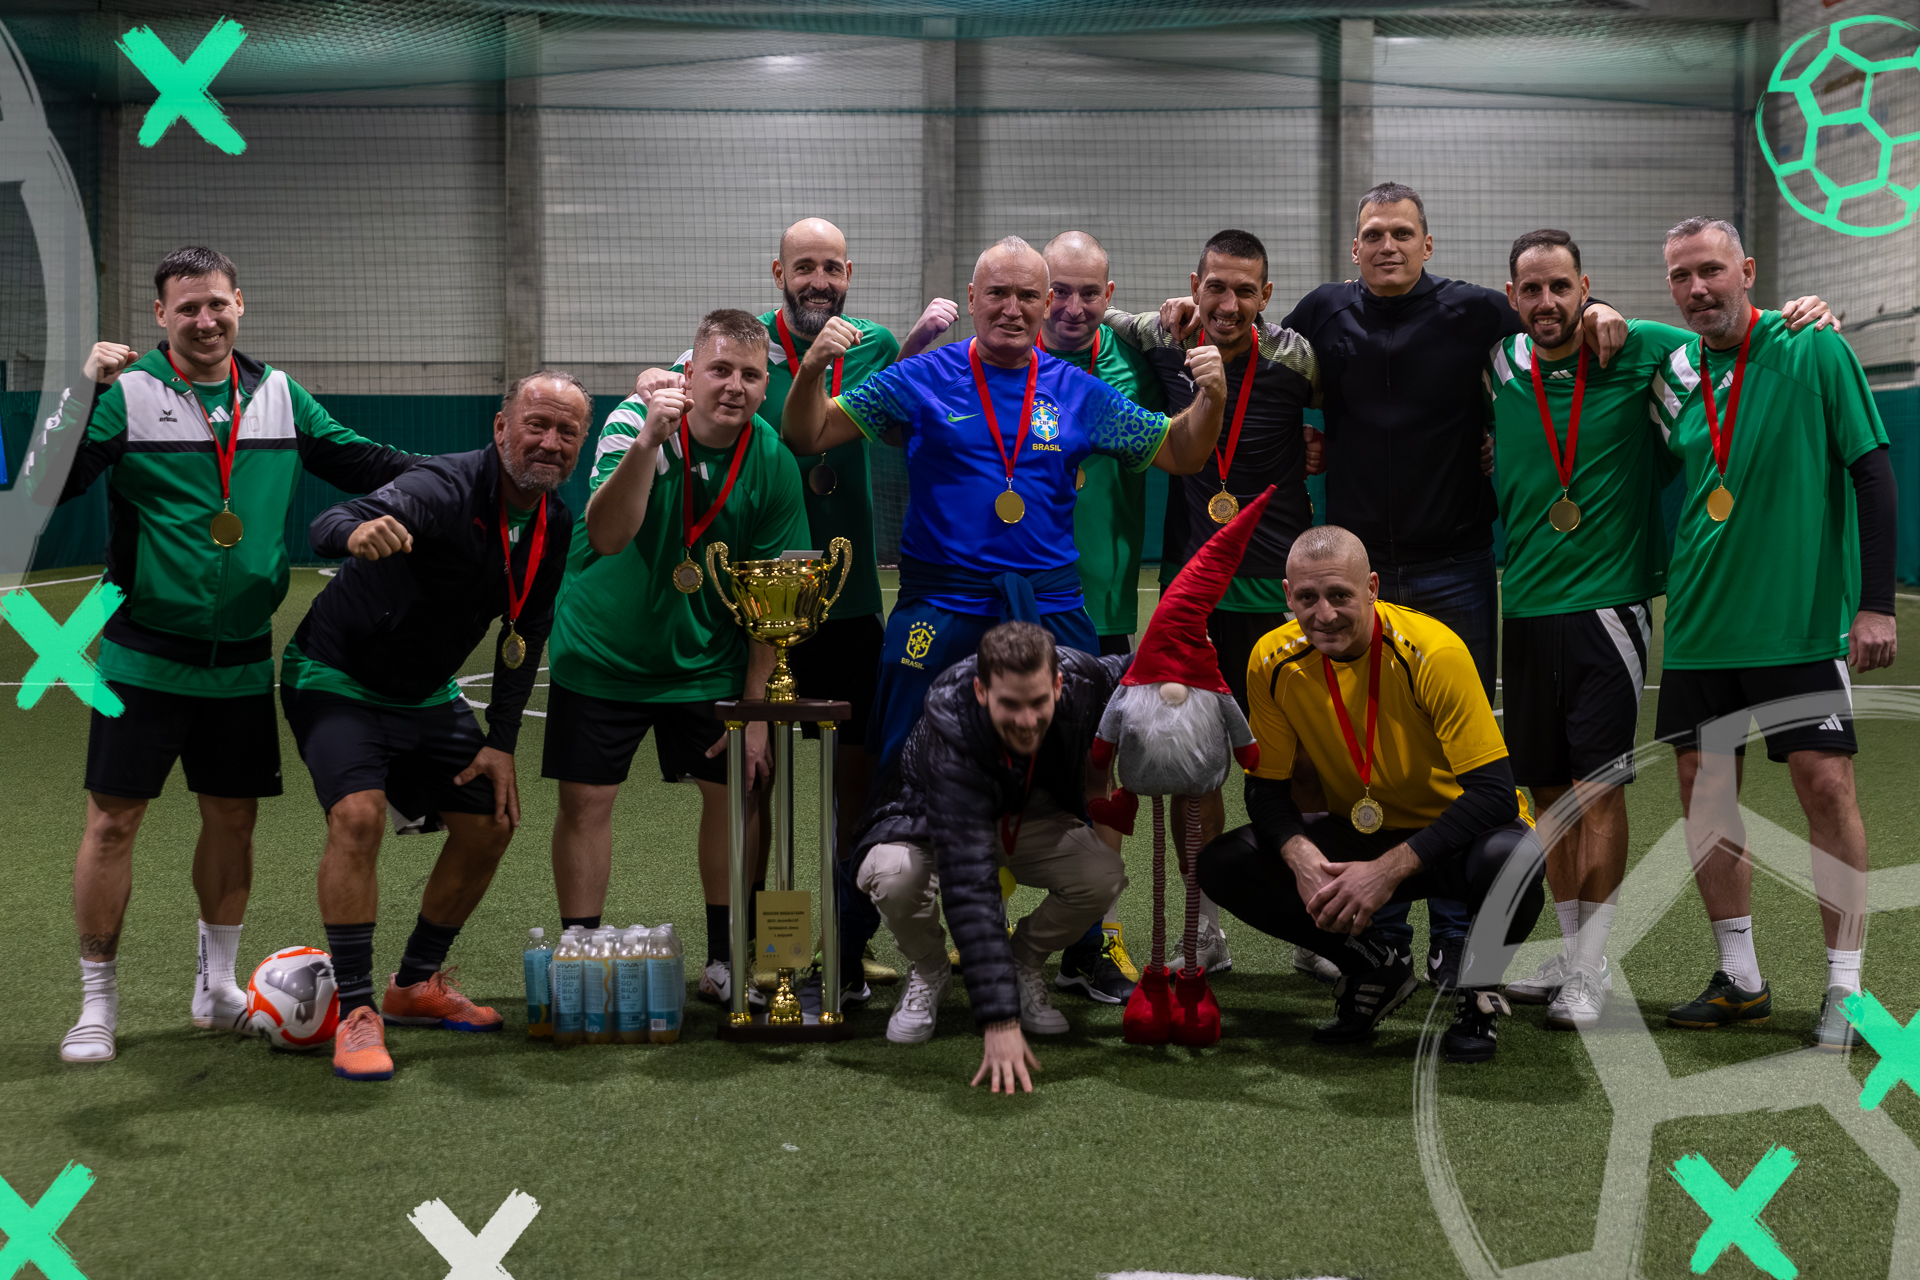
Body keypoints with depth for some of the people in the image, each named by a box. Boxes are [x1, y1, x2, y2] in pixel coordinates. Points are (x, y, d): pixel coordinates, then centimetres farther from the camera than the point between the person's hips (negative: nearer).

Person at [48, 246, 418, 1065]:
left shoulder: (277, 393, 7)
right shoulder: (127, 392, -7)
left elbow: (358, 462, 16)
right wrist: (81, 394, -25)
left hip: (242, 659, 4)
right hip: (145, 654, -4)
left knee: (233, 814, 11)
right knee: (114, 817, -3)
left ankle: (218, 986, 28)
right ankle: (97, 1002, 11)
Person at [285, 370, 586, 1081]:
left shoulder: (555, 526, -5)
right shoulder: (447, 488, -29)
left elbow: (524, 637, 6)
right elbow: (325, 526, -45)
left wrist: (501, 744, 0)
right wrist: (358, 533, -69)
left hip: (427, 696, 8)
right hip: (336, 677, -8)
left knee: (489, 824, 8)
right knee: (359, 814, -27)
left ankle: (416, 984, 26)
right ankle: (356, 1012, -19)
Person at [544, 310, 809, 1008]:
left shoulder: (773, 464, -12)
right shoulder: (633, 424, -19)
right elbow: (607, 537, -35)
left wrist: (755, 712, -7)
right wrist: (647, 442, -48)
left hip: (707, 658, 2)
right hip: (601, 653, -2)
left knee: (734, 791, 2)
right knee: (585, 800, -2)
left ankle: (726, 961, 18)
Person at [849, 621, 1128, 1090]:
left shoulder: (1085, 679, -29)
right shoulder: (950, 734, -42)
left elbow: (1132, 670, 0)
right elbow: (969, 883, -47)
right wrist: (999, 1021, -51)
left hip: (1029, 815, 4)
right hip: (931, 818, -3)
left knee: (1104, 875, -26)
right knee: (891, 875, -37)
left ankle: (1024, 963, 5)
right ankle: (928, 972, -2)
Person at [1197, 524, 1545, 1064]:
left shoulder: (1433, 652, -26)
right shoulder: (1274, 663, -12)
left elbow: (1495, 793, -28)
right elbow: (1267, 788, -4)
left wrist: (1388, 869, -35)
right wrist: (1302, 858, -26)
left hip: (1452, 835, -4)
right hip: (1359, 835, 4)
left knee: (1509, 861, -38)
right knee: (1225, 864, -16)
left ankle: (1476, 985, -3)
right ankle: (1376, 962, 5)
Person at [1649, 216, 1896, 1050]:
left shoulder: (1813, 352, -5)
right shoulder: (1676, 371, 8)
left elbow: (1872, 471, -7)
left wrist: (1876, 601, -13)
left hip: (1803, 619, -5)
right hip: (1700, 626, 5)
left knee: (1824, 783, -8)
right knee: (1702, 784, 5)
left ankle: (1846, 987, 4)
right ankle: (1740, 979, 18)